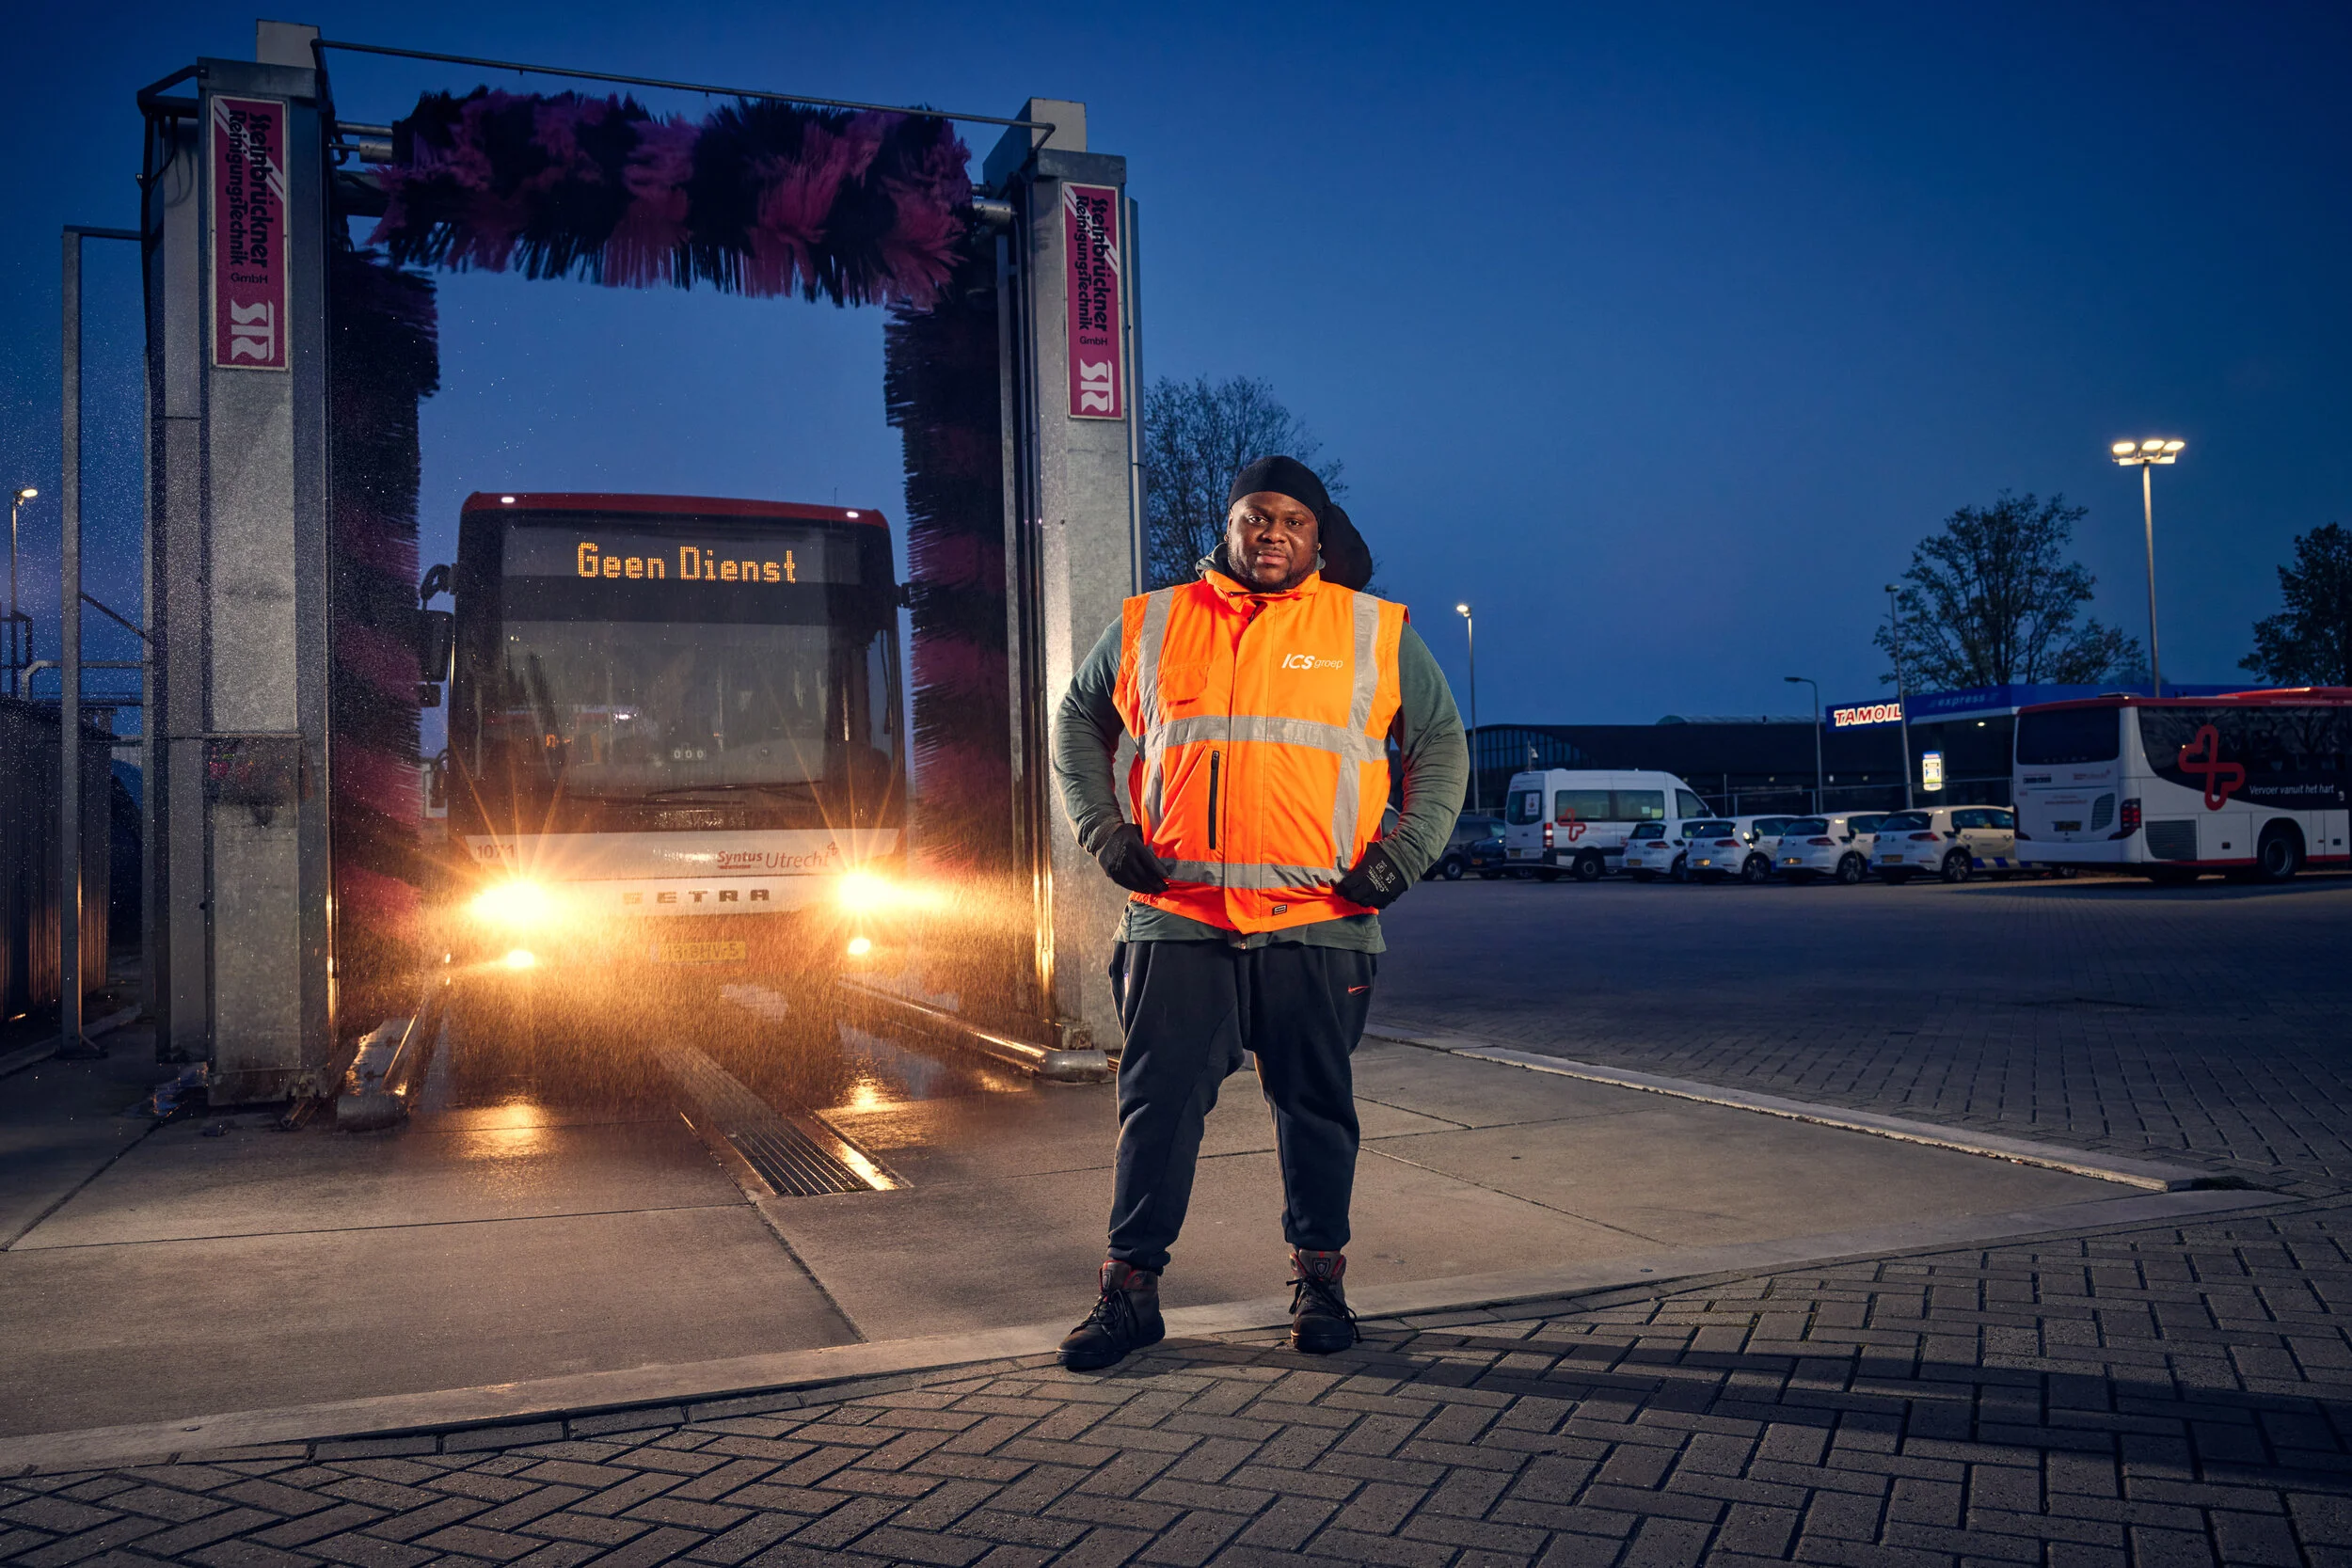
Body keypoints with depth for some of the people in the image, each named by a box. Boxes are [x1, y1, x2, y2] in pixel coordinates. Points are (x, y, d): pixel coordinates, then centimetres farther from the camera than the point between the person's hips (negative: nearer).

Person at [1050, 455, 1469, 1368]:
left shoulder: (1375, 632, 8)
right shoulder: (1148, 627, 10)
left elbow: (1441, 743, 14)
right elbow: (1079, 724, 22)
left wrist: (1407, 848, 2)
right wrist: (1101, 827, 10)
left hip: (1318, 923, 0)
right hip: (1177, 921, 1)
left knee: (1316, 1106, 8)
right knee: (1157, 1103, 2)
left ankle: (1319, 1280, 24)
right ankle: (1130, 1287, 13)